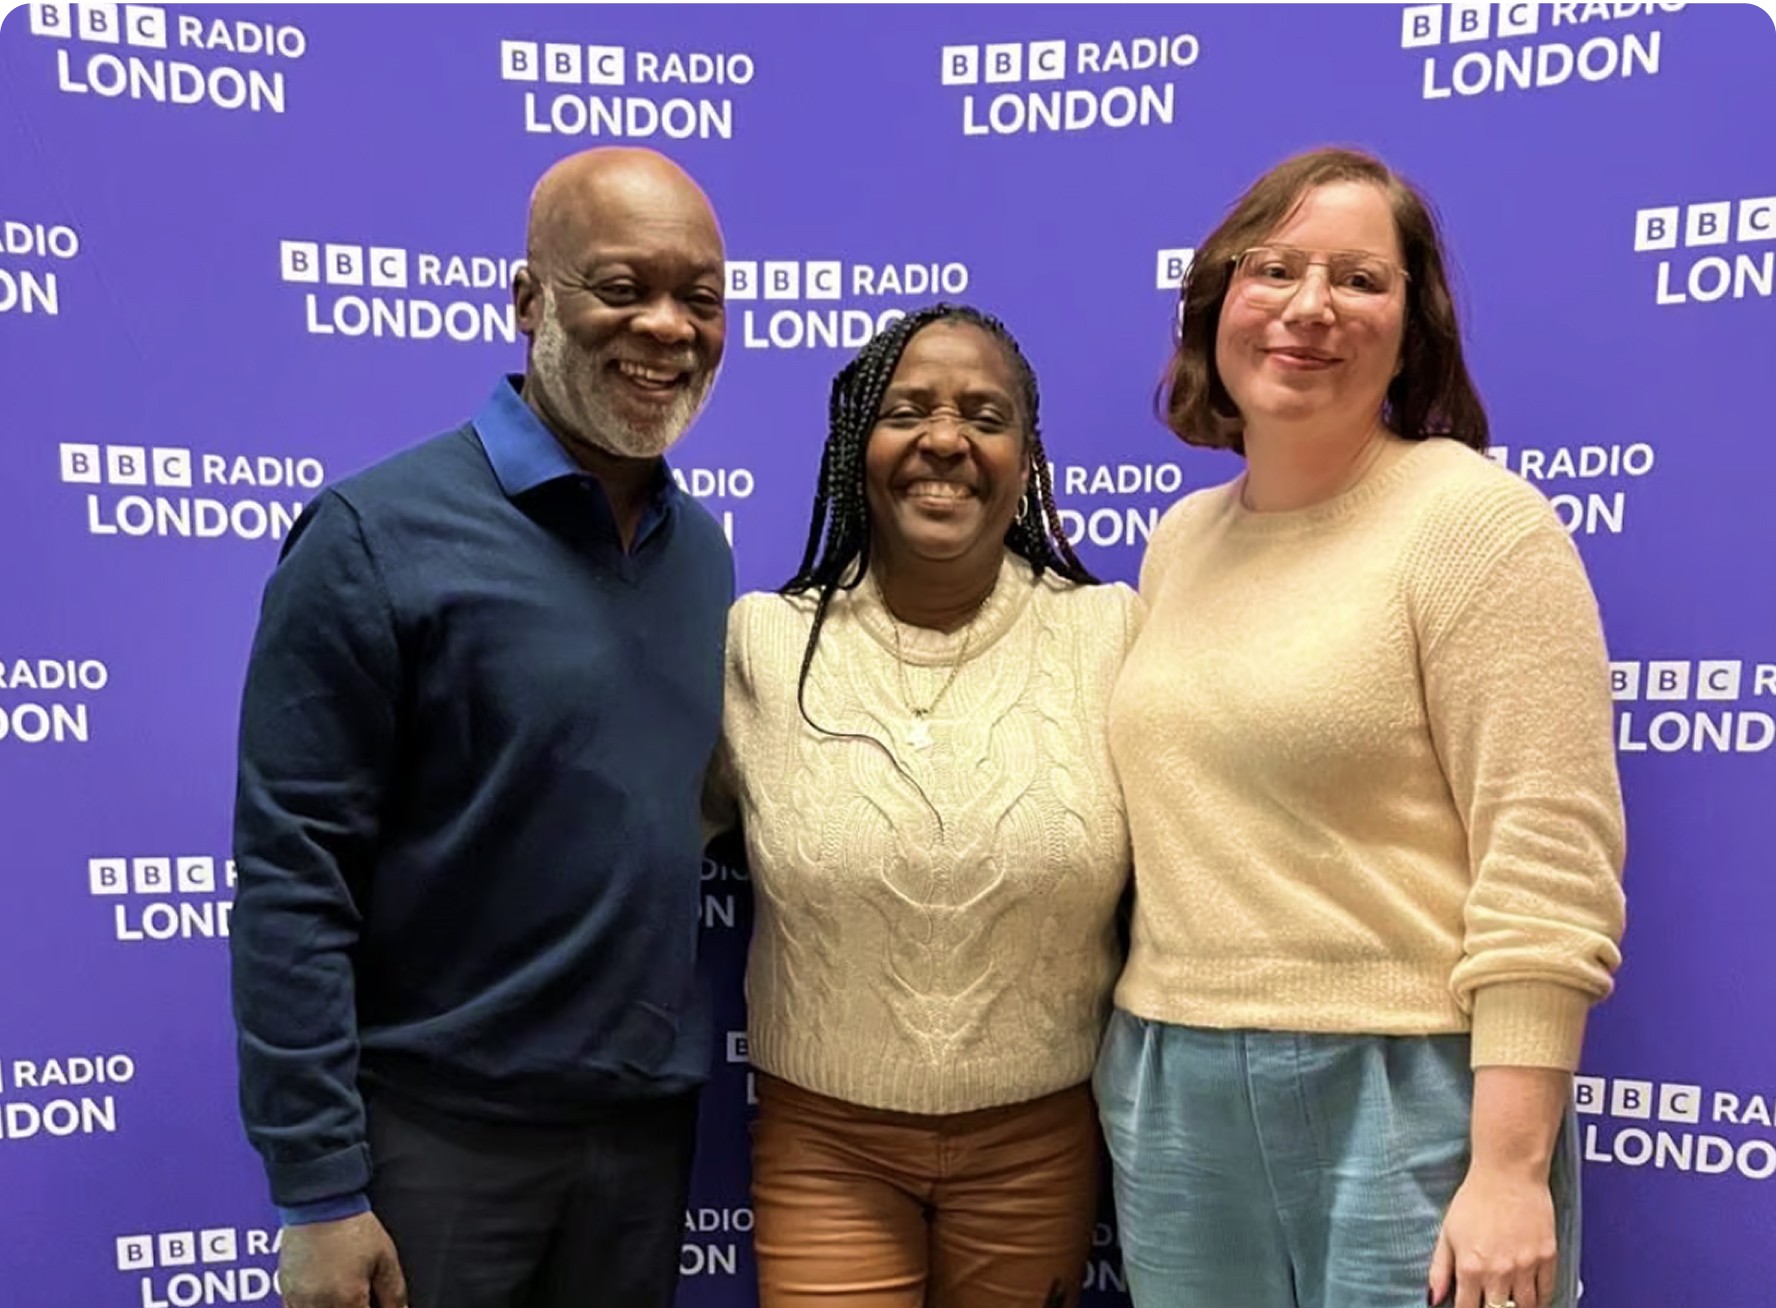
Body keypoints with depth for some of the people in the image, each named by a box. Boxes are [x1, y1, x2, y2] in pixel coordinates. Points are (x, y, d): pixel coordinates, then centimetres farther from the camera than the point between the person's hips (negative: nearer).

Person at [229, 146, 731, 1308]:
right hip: (436, 1128, -5)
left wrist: (694, 1060, 7)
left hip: (651, 1122, 5)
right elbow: (292, 884, -14)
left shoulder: (705, 553, 3)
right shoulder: (378, 538, -14)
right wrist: (321, 1191, -13)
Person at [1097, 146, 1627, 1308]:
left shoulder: (1475, 520, -11)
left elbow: (1550, 873, -15)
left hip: (1402, 1095, -5)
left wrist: (1510, 1168, -17)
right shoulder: (1179, 538, 7)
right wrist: (1132, 1076, 12)